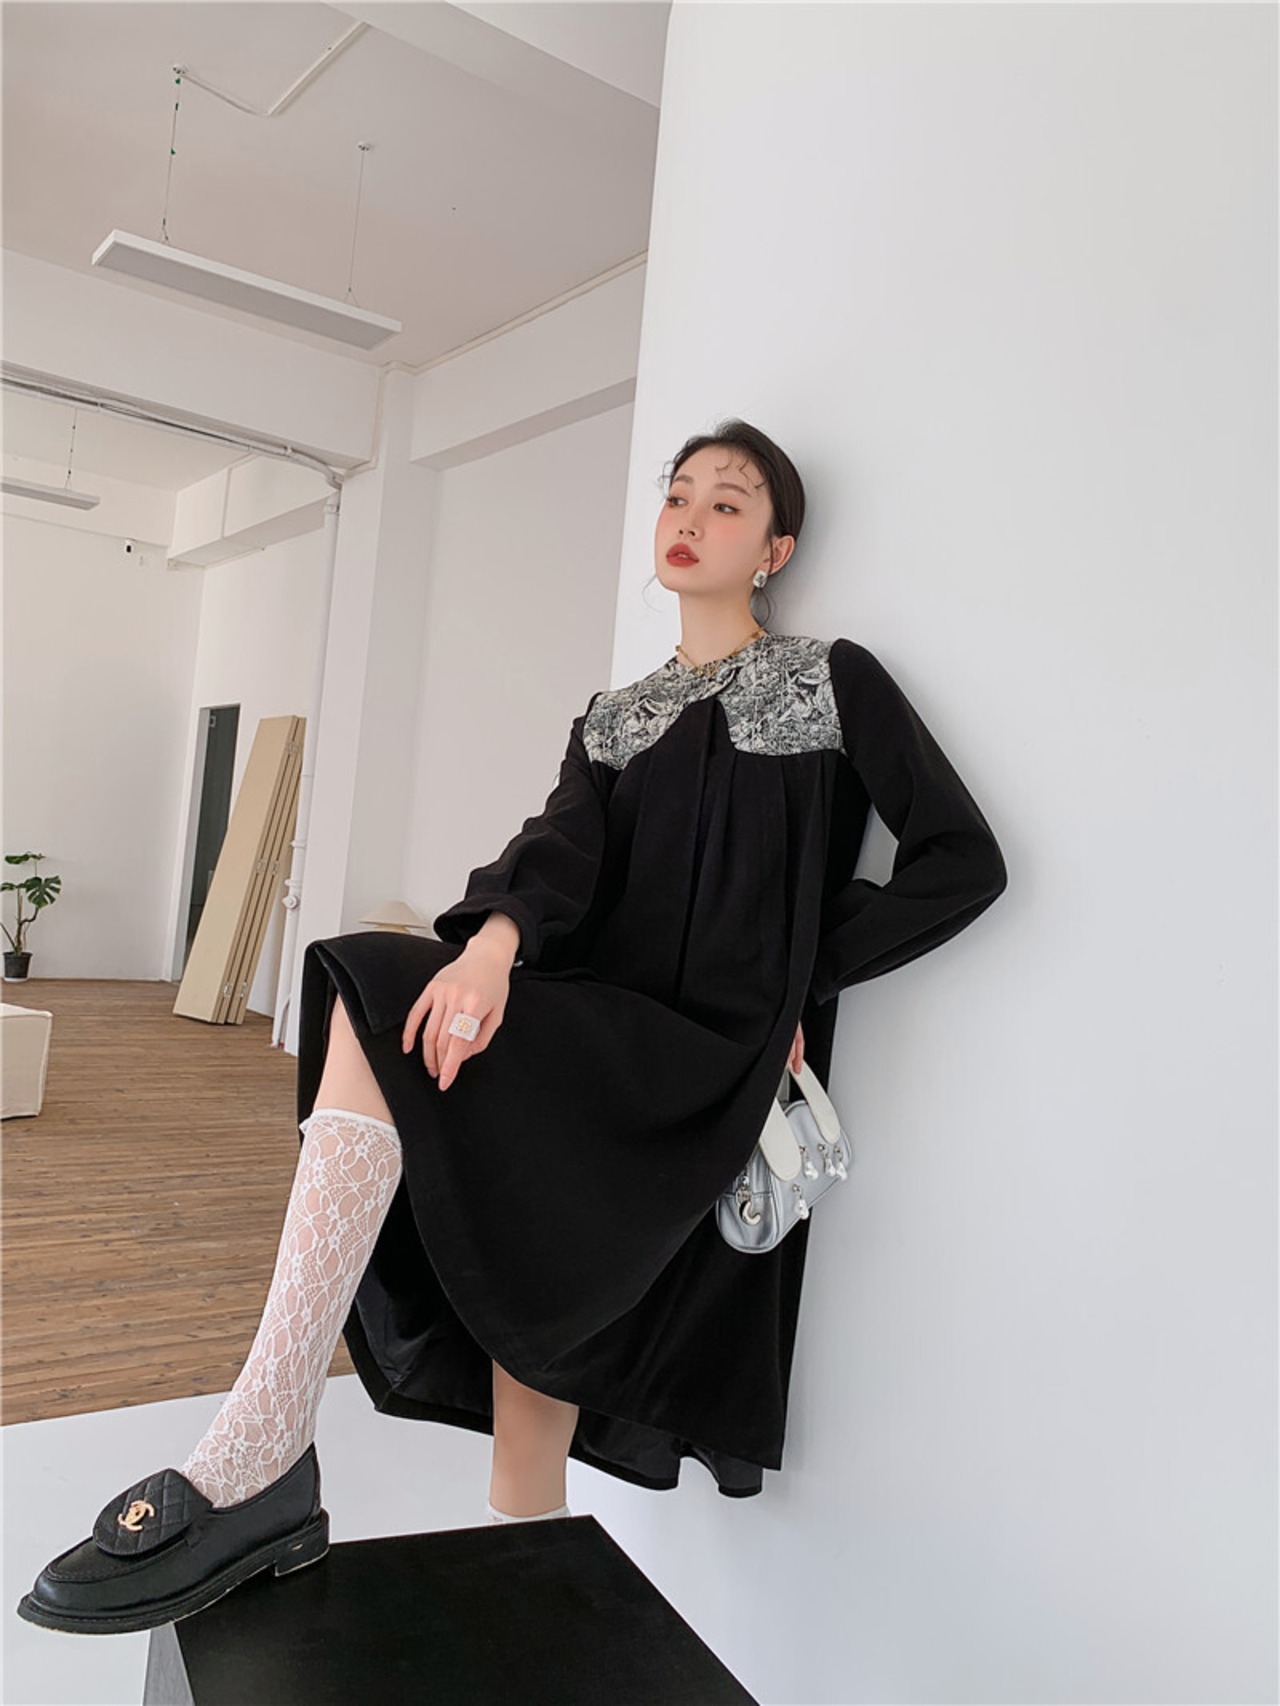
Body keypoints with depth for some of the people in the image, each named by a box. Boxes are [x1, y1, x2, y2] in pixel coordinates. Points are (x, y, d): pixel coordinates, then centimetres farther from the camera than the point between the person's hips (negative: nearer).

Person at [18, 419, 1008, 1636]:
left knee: (378, 1014, -23)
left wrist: (802, 972, -5)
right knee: (530, 1375, -1)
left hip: (706, 1067, -5)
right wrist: (493, 940, -24)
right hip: (592, 1049, 6)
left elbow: (964, 860, 0)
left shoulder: (836, 683, 6)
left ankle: (249, 1470, -23)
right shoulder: (615, 714, 19)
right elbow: (565, 846, -1)